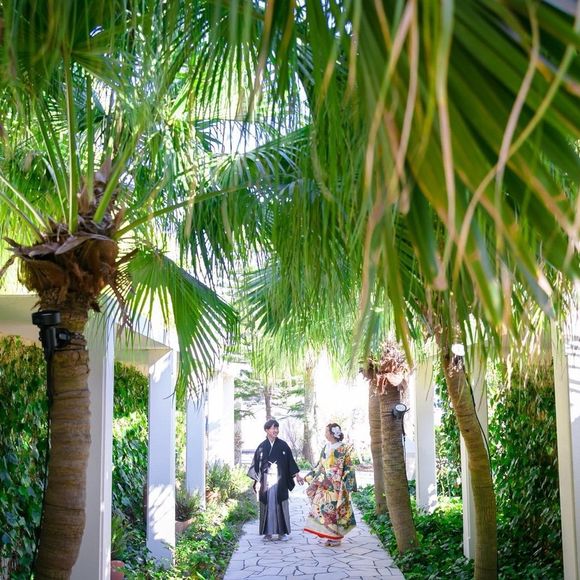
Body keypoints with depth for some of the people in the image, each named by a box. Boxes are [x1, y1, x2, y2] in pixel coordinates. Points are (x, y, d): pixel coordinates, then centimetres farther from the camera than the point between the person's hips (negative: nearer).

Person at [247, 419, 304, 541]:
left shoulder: (283, 445, 3)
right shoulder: (262, 447, 2)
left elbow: (290, 461, 8)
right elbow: (256, 464, 4)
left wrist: (297, 475, 6)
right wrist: (257, 481, 0)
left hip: (280, 481, 0)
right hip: (266, 481, 0)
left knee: (281, 505, 3)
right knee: (267, 505, 2)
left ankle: (282, 532, 11)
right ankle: (268, 532, 9)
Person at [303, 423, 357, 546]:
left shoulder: (343, 449, -6)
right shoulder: (325, 448, 12)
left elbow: (348, 468, -7)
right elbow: (320, 466, 19)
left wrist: (348, 485, -12)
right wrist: (309, 477, 19)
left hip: (336, 485, -6)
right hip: (324, 486, 6)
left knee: (334, 510, -4)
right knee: (323, 509, 3)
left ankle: (336, 537, 5)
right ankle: (329, 536, 11)